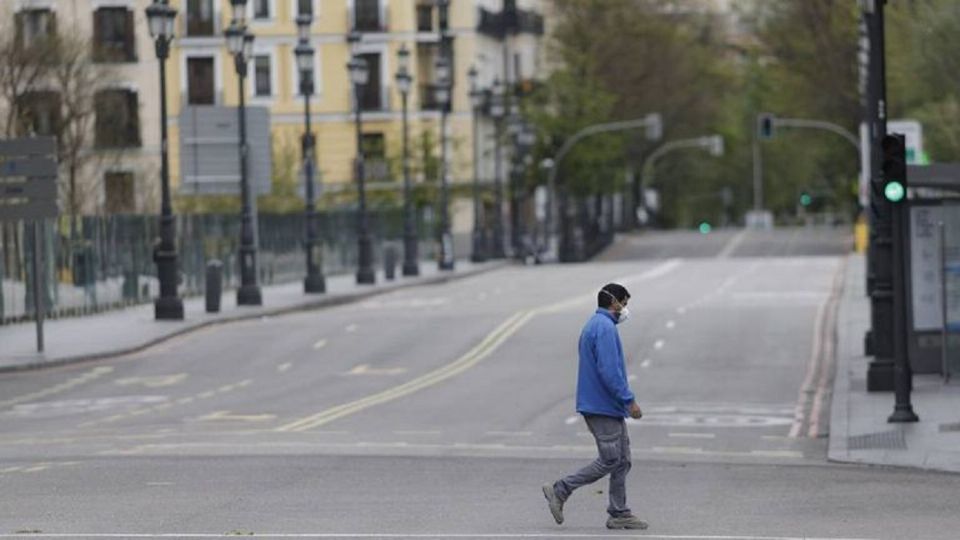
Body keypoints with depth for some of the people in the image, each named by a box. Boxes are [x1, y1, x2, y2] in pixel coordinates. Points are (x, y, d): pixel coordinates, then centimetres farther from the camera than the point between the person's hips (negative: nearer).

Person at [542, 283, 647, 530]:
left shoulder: (593, 325, 17)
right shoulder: (605, 327, -16)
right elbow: (609, 370, -23)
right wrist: (629, 401, -18)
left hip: (608, 408, 10)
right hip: (604, 408, -10)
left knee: (622, 460, 9)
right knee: (609, 461, -7)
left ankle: (619, 514, 10)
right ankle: (560, 490, -2)